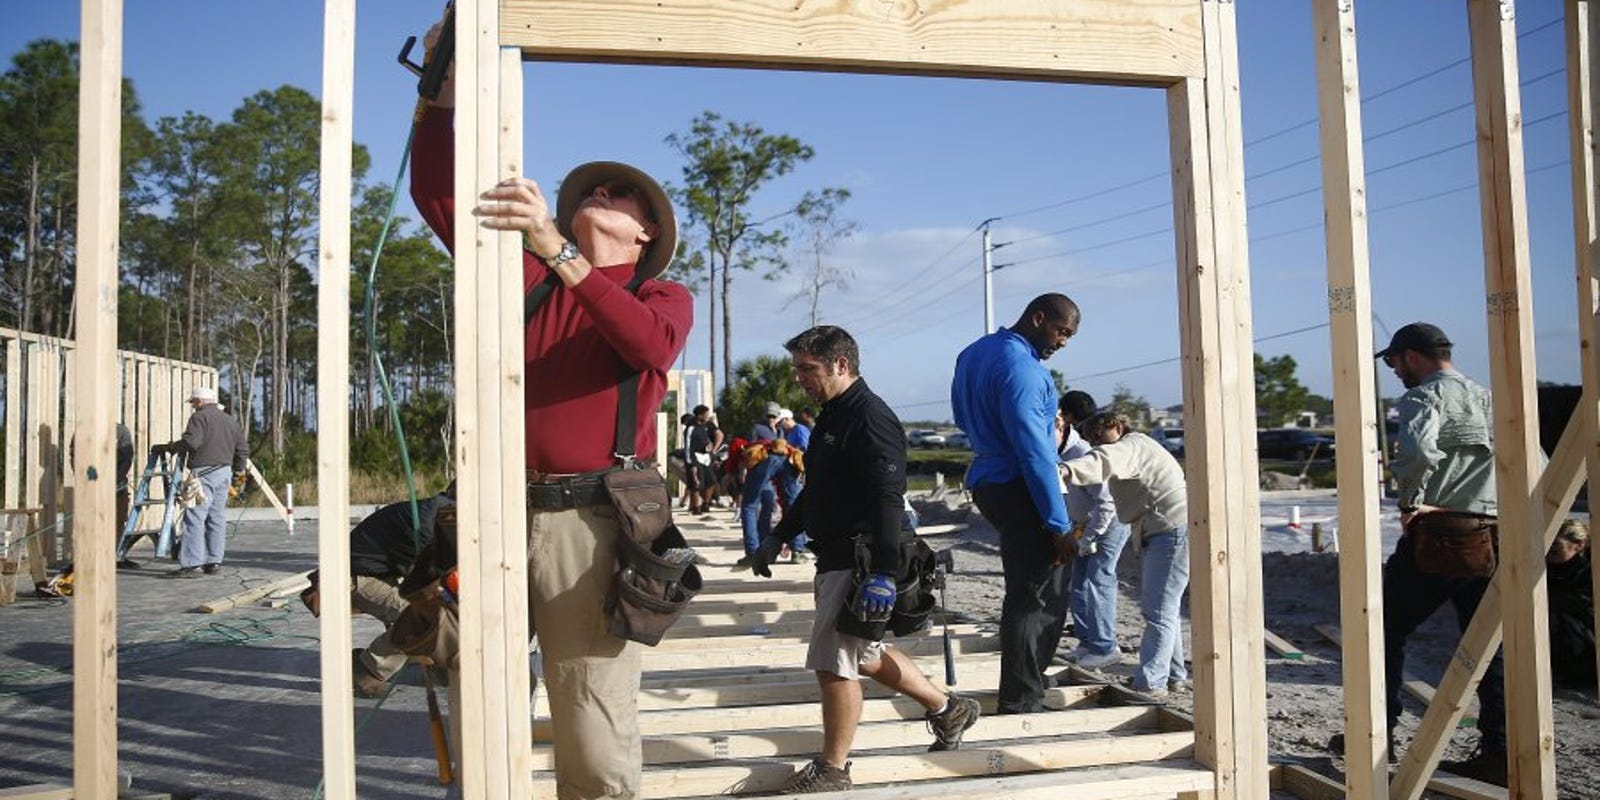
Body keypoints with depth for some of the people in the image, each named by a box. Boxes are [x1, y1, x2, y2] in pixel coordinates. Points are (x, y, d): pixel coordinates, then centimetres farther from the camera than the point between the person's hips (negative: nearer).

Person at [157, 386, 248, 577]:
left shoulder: (200, 417, -5)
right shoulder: (230, 420, 20)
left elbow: (191, 442, -20)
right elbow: (243, 449, 19)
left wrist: (166, 447, -10)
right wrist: (238, 470, 25)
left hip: (204, 473, -8)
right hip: (225, 472, 8)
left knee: (194, 518, -9)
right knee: (217, 519, 11)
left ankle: (192, 564, -14)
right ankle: (214, 562, 13)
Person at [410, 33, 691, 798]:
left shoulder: (664, 296, 11)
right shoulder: (528, 273, 20)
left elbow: (652, 344, -14)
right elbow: (436, 194, 16)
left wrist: (558, 251, -24)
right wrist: (448, 83, 7)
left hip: (589, 518, -3)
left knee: (595, 739, -3)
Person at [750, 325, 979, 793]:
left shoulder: (871, 419, -16)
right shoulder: (832, 417, 15)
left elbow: (887, 500, -25)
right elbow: (814, 491, 25)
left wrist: (883, 574, -32)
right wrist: (779, 537, 21)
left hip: (858, 561, -10)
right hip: (834, 559, 10)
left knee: (834, 662, -5)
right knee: (864, 655, 19)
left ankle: (832, 771, 9)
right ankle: (948, 710, 33)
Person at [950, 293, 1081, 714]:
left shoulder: (974, 353, 11)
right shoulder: (1021, 367, -19)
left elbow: (963, 416, 25)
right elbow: (1034, 452, -23)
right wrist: (1058, 524, -21)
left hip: (987, 481, 10)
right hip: (1019, 489, -10)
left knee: (1027, 589, 21)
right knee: (1037, 598, -3)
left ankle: (1024, 689, 27)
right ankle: (1021, 703, 4)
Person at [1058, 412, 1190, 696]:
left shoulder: (1131, 446, -12)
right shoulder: (1134, 449, 23)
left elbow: (1104, 461, -35)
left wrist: (1067, 470, -53)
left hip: (1175, 531, -12)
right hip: (1159, 534, 12)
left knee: (1159, 611, -12)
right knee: (1159, 608, 18)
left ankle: (1150, 683, -12)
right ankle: (1175, 676, 28)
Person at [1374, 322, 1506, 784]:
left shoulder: (1424, 397, -5)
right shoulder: (1490, 400, 18)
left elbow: (1417, 451, -26)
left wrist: (1409, 503, -13)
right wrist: (1506, 509, 13)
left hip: (1437, 535, -7)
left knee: (1387, 629, 6)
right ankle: (1498, 754, 10)